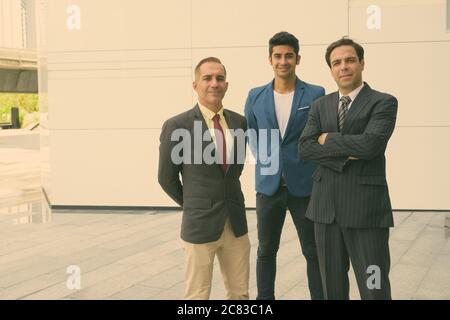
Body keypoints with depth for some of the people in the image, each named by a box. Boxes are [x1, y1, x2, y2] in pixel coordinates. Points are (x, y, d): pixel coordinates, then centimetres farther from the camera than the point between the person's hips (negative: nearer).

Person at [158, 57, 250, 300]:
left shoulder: (239, 122, 3)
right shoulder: (176, 126, -11)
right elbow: (166, 178, 0)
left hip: (236, 222, 4)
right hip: (199, 225, -4)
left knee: (240, 294, 13)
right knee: (198, 295, 8)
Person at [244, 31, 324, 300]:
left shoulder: (316, 94, -3)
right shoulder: (256, 96, 5)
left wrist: (311, 163, -2)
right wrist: (263, 159, 7)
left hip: (305, 185, -2)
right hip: (268, 185, 3)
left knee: (314, 252, 7)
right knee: (266, 251, 13)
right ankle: (265, 297, 26)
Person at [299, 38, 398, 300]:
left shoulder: (383, 102, -3)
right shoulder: (320, 105, 11)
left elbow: (370, 144, -20)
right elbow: (305, 149, -1)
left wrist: (328, 139, -6)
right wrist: (345, 154, -14)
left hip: (366, 208, -4)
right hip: (326, 207, 5)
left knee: (374, 288, 2)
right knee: (332, 288, 16)